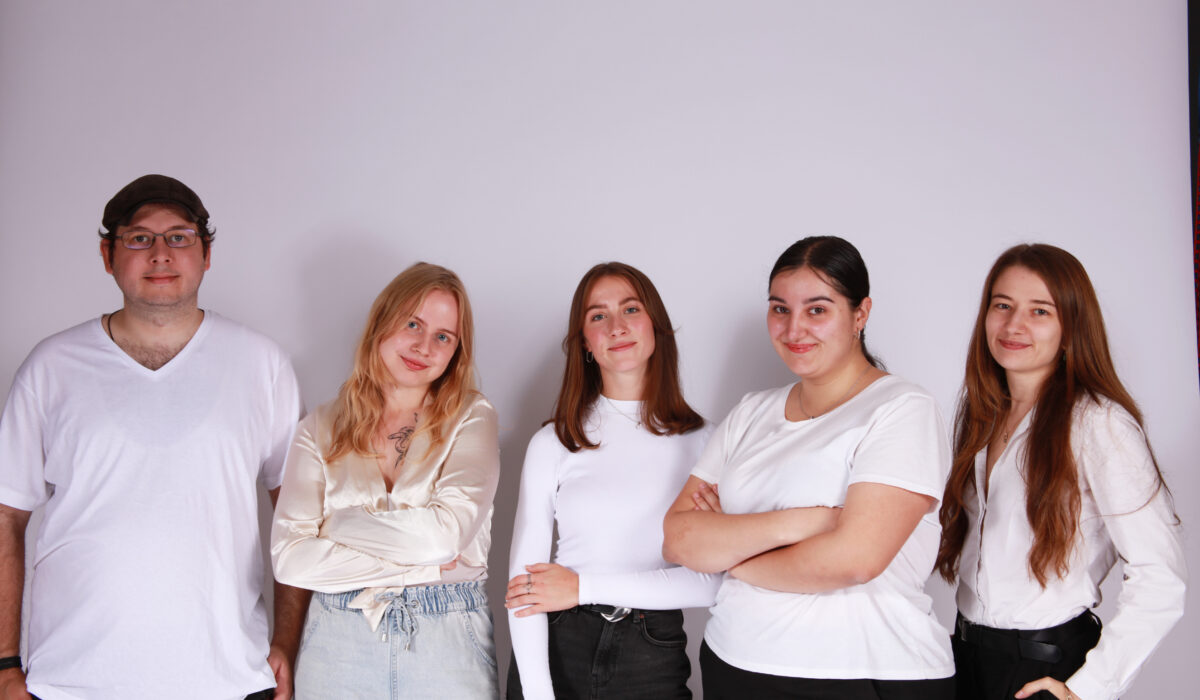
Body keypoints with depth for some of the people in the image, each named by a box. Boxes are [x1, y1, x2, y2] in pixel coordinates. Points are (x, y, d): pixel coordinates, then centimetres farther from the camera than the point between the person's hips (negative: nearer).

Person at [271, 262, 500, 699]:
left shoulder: (471, 418, -2)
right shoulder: (320, 429, 2)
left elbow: (448, 532, -16)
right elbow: (289, 557, -9)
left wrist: (335, 525, -7)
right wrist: (418, 568, -13)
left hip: (448, 646, -1)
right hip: (338, 644, 1)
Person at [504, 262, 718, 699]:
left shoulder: (701, 443, -2)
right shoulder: (553, 443, -1)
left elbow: (713, 580, -10)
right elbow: (523, 578, -5)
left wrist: (585, 587, -12)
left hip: (654, 656, 0)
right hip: (556, 648, 0)